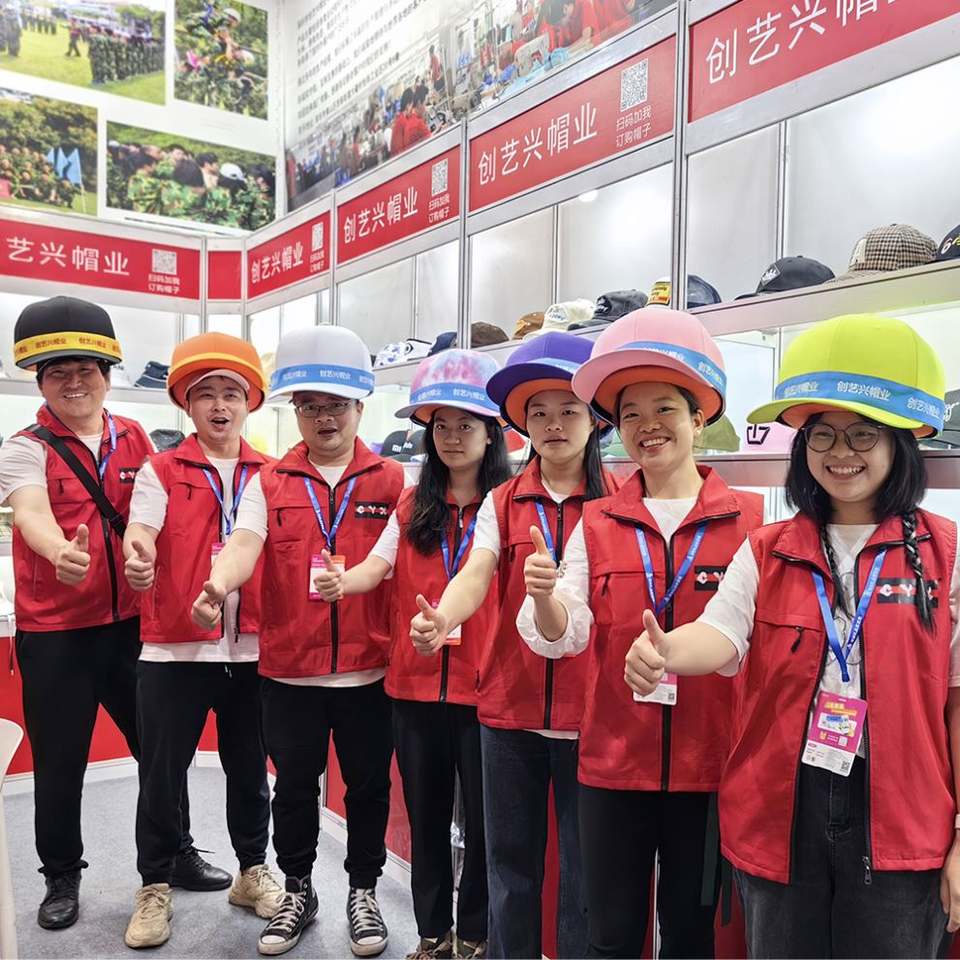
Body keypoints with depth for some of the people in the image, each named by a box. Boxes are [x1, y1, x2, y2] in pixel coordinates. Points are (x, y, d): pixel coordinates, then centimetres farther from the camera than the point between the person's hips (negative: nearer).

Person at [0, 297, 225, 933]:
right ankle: (62, 877, 31)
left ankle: (177, 853, 32)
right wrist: (62, 554, -48)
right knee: (60, 762, 9)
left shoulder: (135, 439, 5)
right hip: (54, 632, -3)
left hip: (133, 622, 3)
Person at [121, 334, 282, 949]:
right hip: (174, 648, -1)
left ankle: (253, 872, 34)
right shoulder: (161, 472, 2)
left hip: (252, 648, 2)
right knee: (162, 774, 8)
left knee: (250, 770, 15)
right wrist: (137, 562, -36)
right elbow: (140, 533, -13)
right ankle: (156, 888, 28)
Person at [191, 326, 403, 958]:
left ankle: (364, 892, 35)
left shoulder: (392, 481, 0)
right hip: (289, 669, 1)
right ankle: (298, 892, 38)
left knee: (368, 785, 14)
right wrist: (217, 585, -32)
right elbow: (245, 543, -12)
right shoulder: (270, 483, 3)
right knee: (294, 786, 16)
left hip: (369, 669, -1)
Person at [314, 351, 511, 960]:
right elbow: (377, 566, -3)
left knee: (483, 817, 8)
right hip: (415, 683, 4)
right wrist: (342, 583, -25)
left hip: (483, 686, -3)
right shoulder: (412, 507, 9)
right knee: (425, 814, 16)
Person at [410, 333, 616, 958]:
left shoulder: (618, 504, -2)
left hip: (587, 709, -2)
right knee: (510, 855, 16)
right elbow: (476, 575, -10)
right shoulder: (502, 503, 4)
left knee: (584, 864, 10)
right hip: (509, 702, 2)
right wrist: (442, 619, -30)